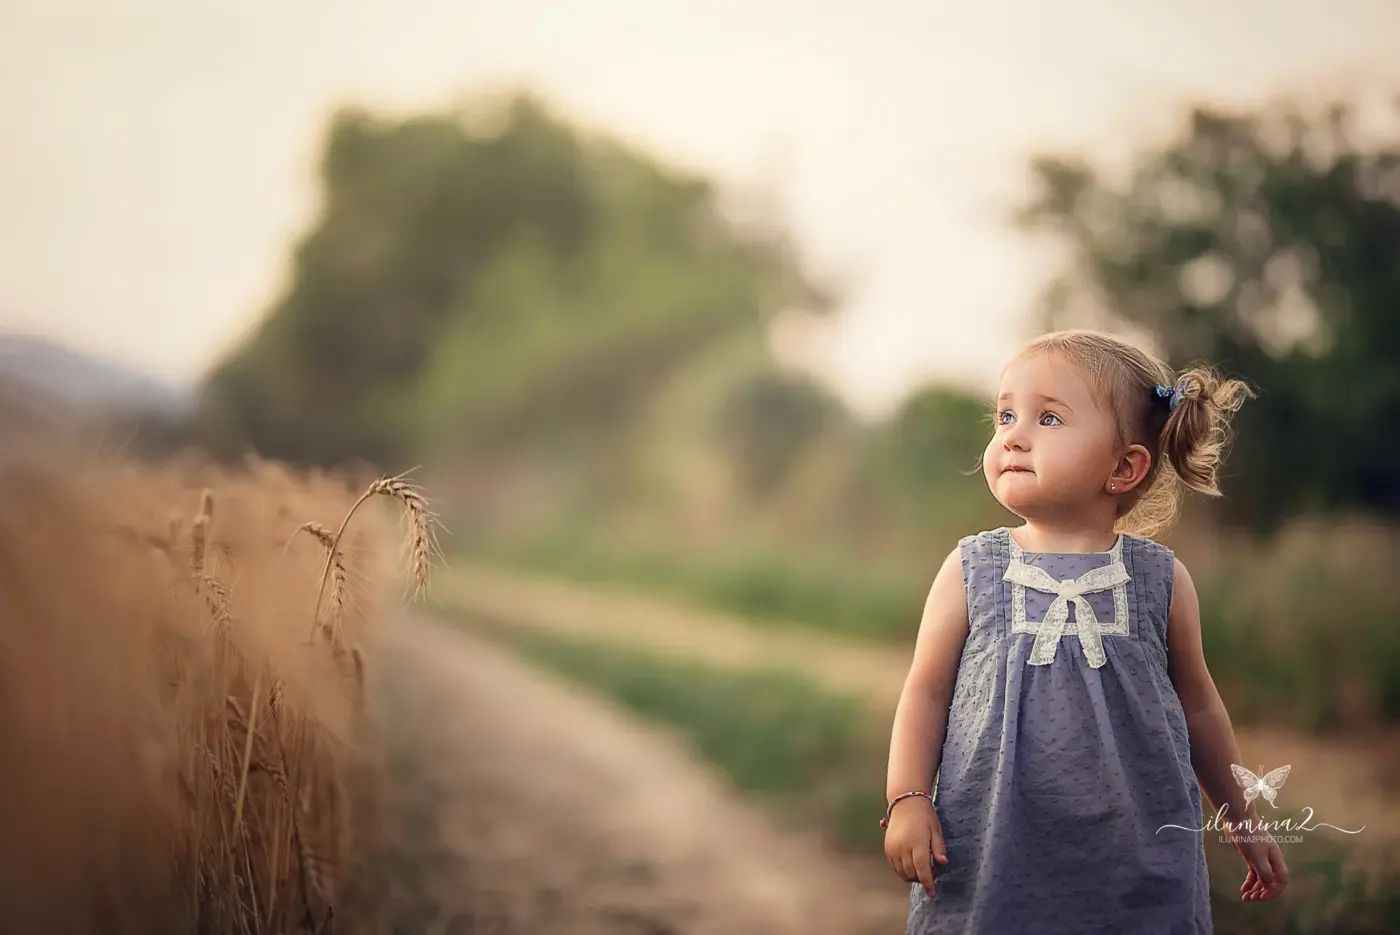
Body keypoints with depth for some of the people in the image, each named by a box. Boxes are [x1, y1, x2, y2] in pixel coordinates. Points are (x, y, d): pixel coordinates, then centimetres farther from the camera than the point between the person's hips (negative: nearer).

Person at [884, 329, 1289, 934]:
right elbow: (927, 691, 5)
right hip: (991, 859, 0)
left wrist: (1242, 819, 21)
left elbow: (1198, 706, 14)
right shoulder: (971, 571, 0)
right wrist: (907, 800, -6)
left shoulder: (1159, 579, 2)